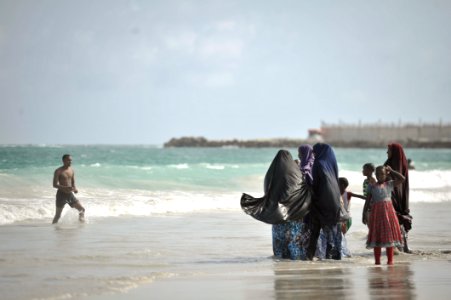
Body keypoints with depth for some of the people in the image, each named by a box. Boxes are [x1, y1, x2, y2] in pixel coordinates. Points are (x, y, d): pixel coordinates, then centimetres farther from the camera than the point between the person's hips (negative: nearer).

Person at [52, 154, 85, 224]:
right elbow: (55, 185, -15)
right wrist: (66, 188, -28)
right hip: (61, 194, -5)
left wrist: (75, 189, -8)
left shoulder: (71, 170, 7)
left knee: (82, 209, 0)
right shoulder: (59, 171, -10)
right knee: (58, 215, 1)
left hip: (70, 194, 5)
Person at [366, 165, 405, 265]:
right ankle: (377, 260, 4)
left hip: (388, 210, 1)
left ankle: (390, 260, 6)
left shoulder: (389, 184, 12)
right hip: (376, 211, -1)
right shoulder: (372, 186, 8)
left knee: (390, 234, 1)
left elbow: (402, 179, 6)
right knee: (377, 235, 0)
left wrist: (391, 171, 10)